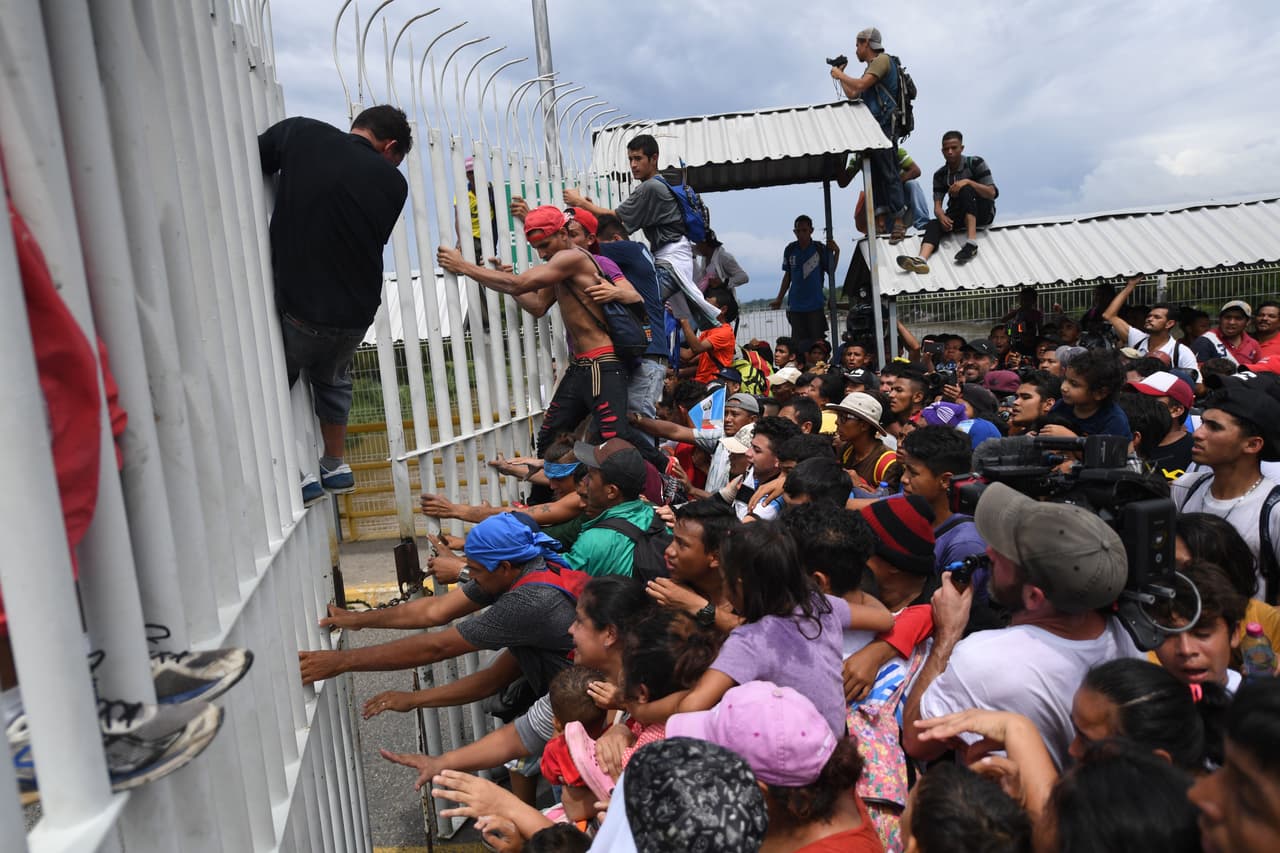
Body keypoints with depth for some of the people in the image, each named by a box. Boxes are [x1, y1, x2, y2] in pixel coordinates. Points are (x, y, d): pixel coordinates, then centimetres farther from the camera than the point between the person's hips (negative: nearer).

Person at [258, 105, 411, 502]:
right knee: (332, 378, 30)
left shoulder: (299, 132, -6)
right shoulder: (393, 182, -1)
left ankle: (300, 476, 17)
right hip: (357, 311, 3)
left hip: (297, 304, -3)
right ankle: (337, 467, 36)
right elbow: (371, 240, 9)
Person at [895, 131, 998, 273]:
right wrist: (941, 216, -32)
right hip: (957, 214, 3)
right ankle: (921, 259, -58)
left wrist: (968, 182, -28)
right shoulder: (940, 175, 3)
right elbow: (937, 206, -7)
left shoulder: (976, 163, -5)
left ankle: (971, 243, -45)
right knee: (934, 224, -28)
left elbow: (992, 193, -13)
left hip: (982, 211, -3)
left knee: (966, 190, -33)